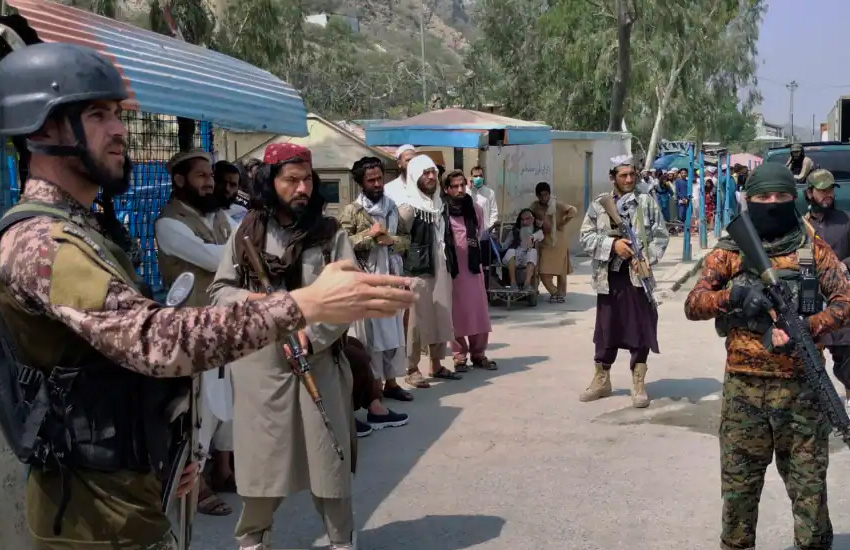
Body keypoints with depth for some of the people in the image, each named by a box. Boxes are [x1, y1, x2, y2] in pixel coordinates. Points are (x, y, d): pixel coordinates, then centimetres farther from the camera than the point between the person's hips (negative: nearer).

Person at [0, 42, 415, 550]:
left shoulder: (68, 231, 12)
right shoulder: (42, 242, -23)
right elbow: (157, 339, -37)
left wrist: (165, 449, 14)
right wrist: (307, 304, -41)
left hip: (106, 488, 10)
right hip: (102, 507, -10)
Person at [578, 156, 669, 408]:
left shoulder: (647, 202, 2)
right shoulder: (598, 205, 4)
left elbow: (661, 235, 1)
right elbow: (585, 236, 0)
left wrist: (646, 258, -13)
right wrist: (612, 244, -14)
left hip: (638, 275, -1)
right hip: (609, 276, 1)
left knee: (640, 328, 3)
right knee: (606, 328, 10)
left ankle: (639, 384, 14)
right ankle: (601, 380, 24)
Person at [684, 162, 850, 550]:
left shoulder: (813, 250, 4)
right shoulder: (729, 251, 3)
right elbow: (693, 305, -4)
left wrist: (805, 330, -20)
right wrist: (732, 294, -22)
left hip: (801, 387, 0)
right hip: (743, 388, 1)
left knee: (808, 483, 8)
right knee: (738, 484, 11)